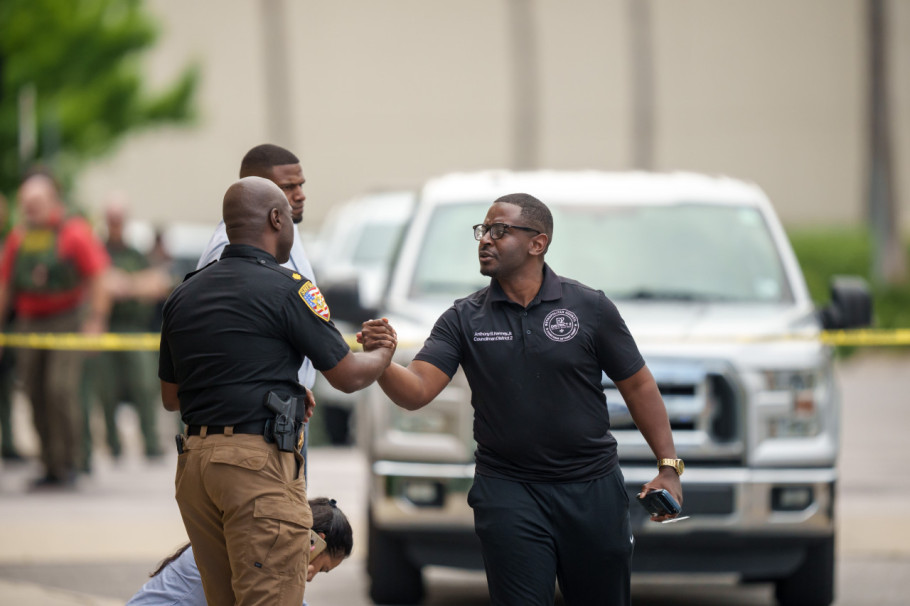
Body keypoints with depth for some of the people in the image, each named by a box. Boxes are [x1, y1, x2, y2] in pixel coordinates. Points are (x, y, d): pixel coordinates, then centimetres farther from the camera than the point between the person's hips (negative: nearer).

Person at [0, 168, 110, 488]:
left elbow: (97, 279, -5)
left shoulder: (75, 233, -6)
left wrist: (95, 321, -10)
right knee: (36, 395, 2)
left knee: (61, 387, -17)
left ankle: (68, 464, -8)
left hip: (67, 318, -5)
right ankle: (51, 467, 10)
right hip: (30, 323, 5)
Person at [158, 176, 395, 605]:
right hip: (259, 461, -7)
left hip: (194, 462, 7)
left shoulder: (183, 296, 14)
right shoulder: (286, 288, -7)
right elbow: (347, 376, -2)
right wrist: (384, 353, 22)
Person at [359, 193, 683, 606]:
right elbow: (416, 392, -9)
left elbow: (638, 387, 4)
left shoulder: (589, 308, -1)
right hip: (508, 491, 0)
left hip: (592, 490, 0)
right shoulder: (464, 319, 1)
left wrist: (668, 467, -2)